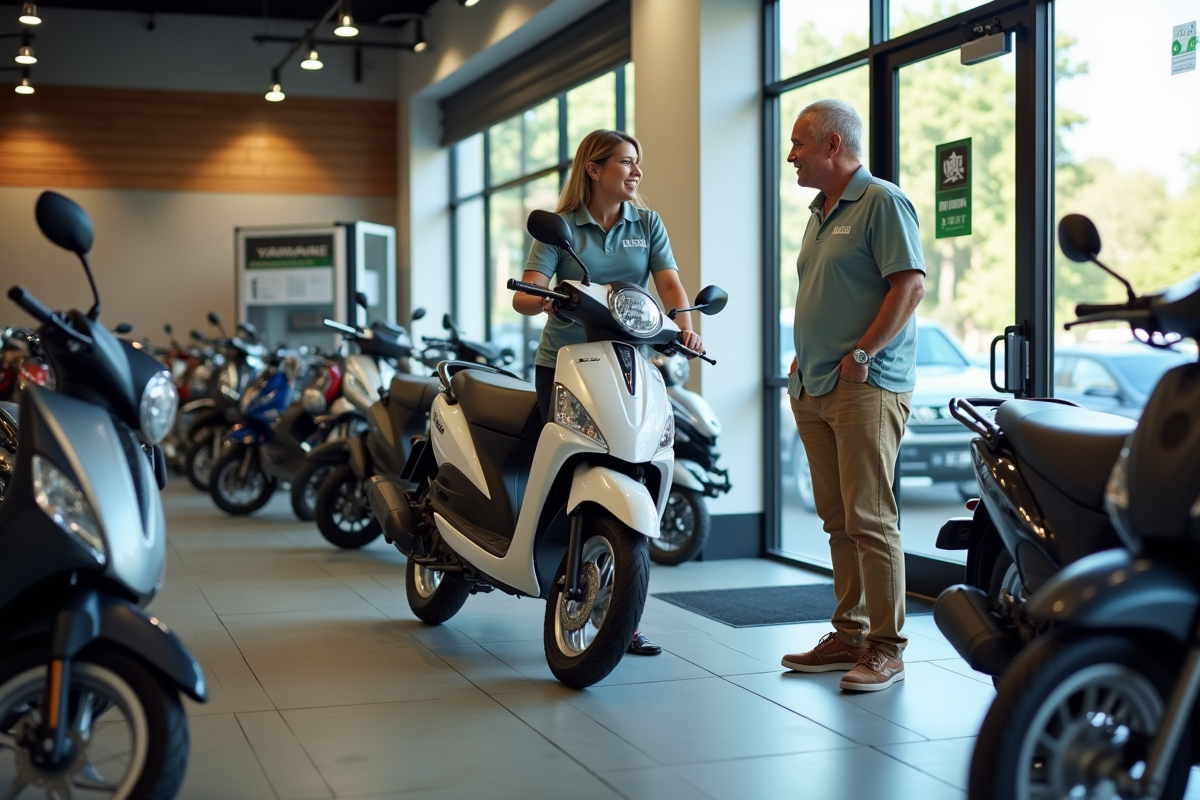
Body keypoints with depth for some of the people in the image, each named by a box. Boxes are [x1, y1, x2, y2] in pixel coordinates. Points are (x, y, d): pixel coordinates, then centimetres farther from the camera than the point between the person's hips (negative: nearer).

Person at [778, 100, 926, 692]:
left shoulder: (883, 202, -6)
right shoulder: (820, 214, 21)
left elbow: (910, 285, -15)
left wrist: (861, 354, -17)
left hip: (866, 387, -9)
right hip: (814, 390, 9)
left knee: (870, 519, -9)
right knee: (838, 520, 10)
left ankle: (886, 646, -3)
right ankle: (849, 634, 17)